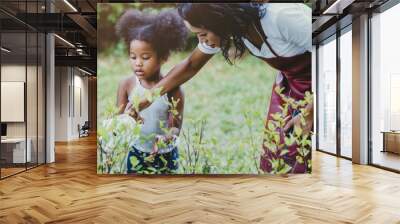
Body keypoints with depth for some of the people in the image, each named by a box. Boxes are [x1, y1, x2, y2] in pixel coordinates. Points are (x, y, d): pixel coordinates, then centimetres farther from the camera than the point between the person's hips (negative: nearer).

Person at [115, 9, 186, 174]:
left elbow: (176, 126, -13)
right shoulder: (127, 85, -9)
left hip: (166, 156, -1)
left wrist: (167, 137, -35)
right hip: (136, 154, 2)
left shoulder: (173, 90, -15)